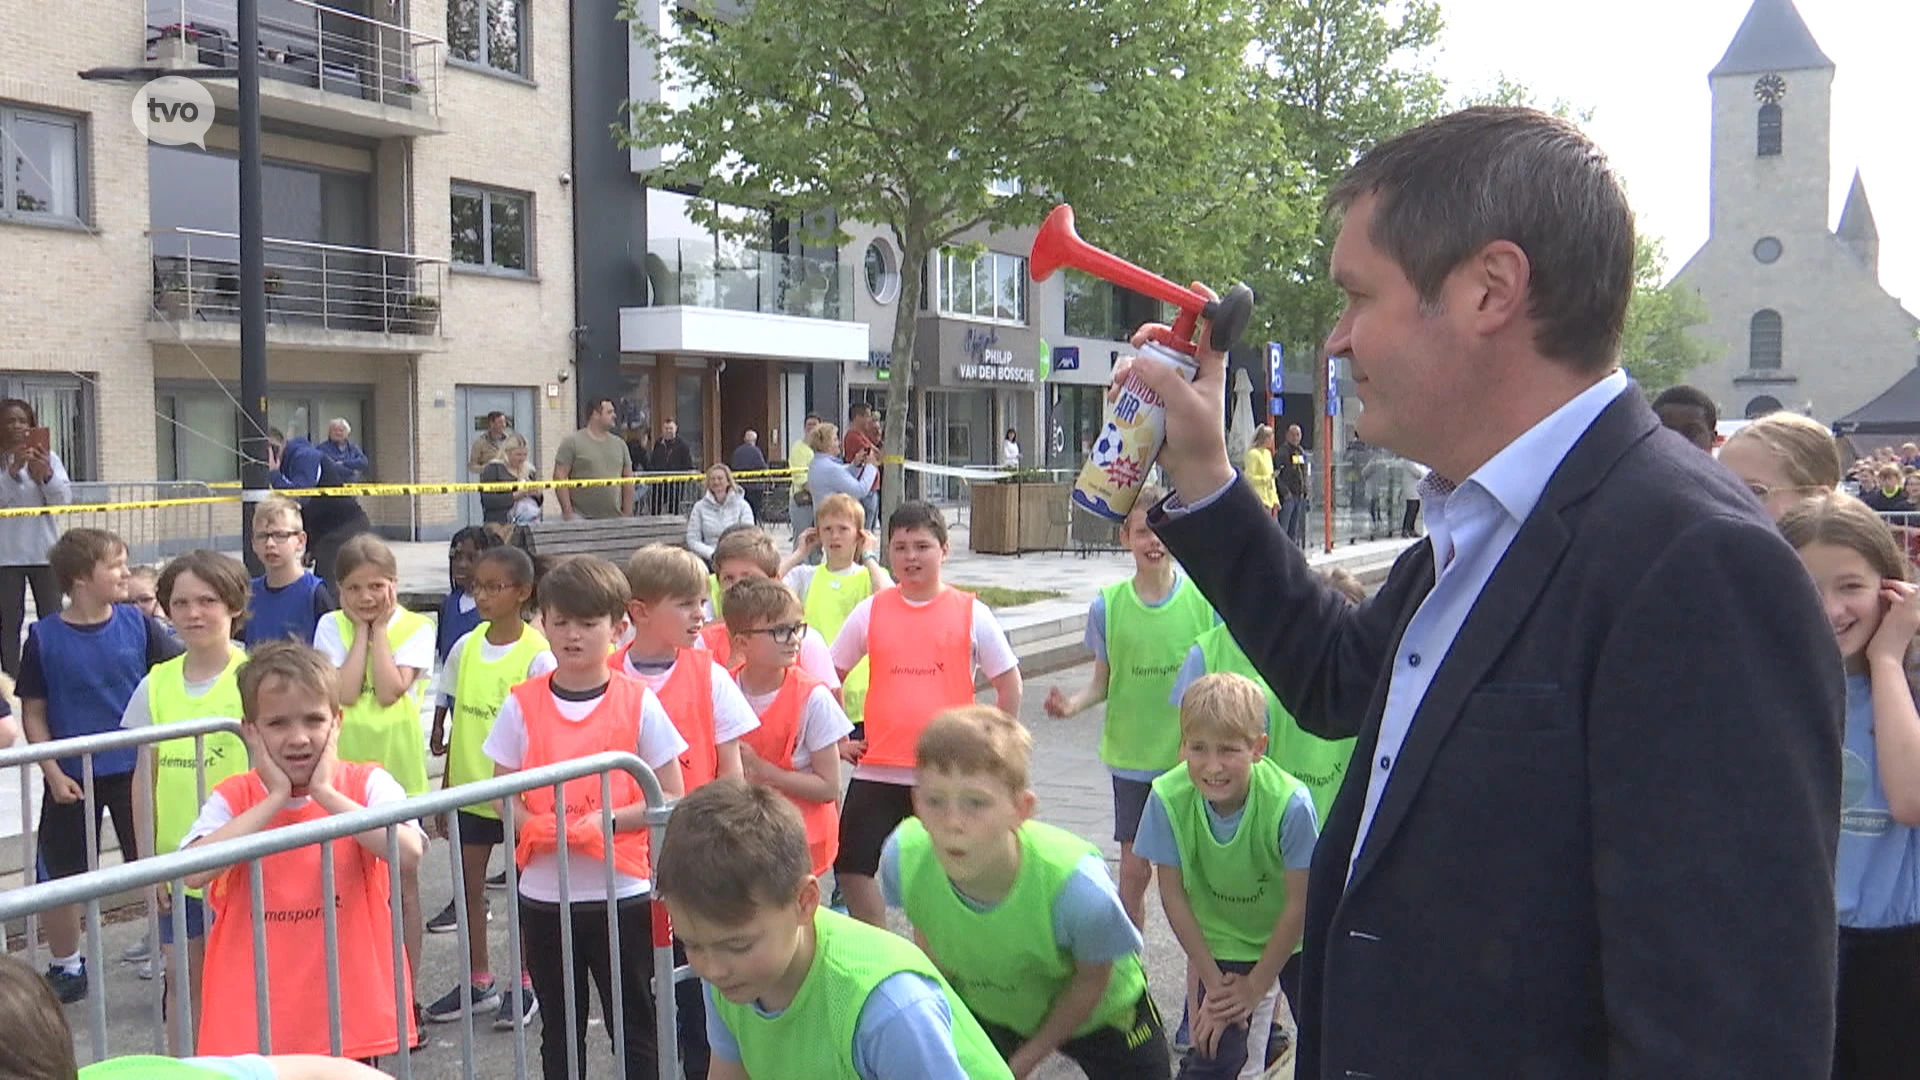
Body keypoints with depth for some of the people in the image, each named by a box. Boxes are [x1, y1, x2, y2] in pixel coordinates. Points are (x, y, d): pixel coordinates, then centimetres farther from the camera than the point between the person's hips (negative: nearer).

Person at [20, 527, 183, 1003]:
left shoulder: (138, 624, -7)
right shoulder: (44, 636, -8)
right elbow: (33, 712, -3)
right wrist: (52, 773, -9)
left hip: (135, 770, 0)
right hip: (71, 777, 0)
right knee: (58, 880, 12)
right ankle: (67, 968, 33)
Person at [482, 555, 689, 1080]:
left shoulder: (637, 702, -5)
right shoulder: (523, 704, 0)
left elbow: (670, 797, -3)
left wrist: (606, 820, -18)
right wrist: (538, 827, -17)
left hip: (622, 893, -2)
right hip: (543, 895, 2)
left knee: (636, 1028, 9)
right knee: (559, 1031, 17)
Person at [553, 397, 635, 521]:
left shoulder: (619, 444, 14)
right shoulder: (572, 442, 0)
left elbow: (628, 481, 16)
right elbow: (559, 477, -4)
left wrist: (627, 515, 9)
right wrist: (567, 512, -11)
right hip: (580, 518, -4)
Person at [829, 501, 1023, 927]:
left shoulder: (971, 613, -1)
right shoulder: (870, 611, 3)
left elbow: (1009, 683, 5)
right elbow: (830, 674, 13)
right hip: (877, 769, 2)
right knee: (851, 866, -1)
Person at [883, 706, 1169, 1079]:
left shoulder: (1078, 887, -42)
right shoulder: (903, 856, -33)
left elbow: (1092, 980, -19)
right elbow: (930, 937, -8)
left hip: (1096, 1011, -2)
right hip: (986, 1006, 2)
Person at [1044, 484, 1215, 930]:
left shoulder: (1203, 600, -5)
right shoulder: (1108, 605, -1)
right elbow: (1102, 682, 5)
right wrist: (1072, 704, -15)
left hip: (1192, 756, -1)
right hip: (1131, 758, 1)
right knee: (1134, 868, 7)